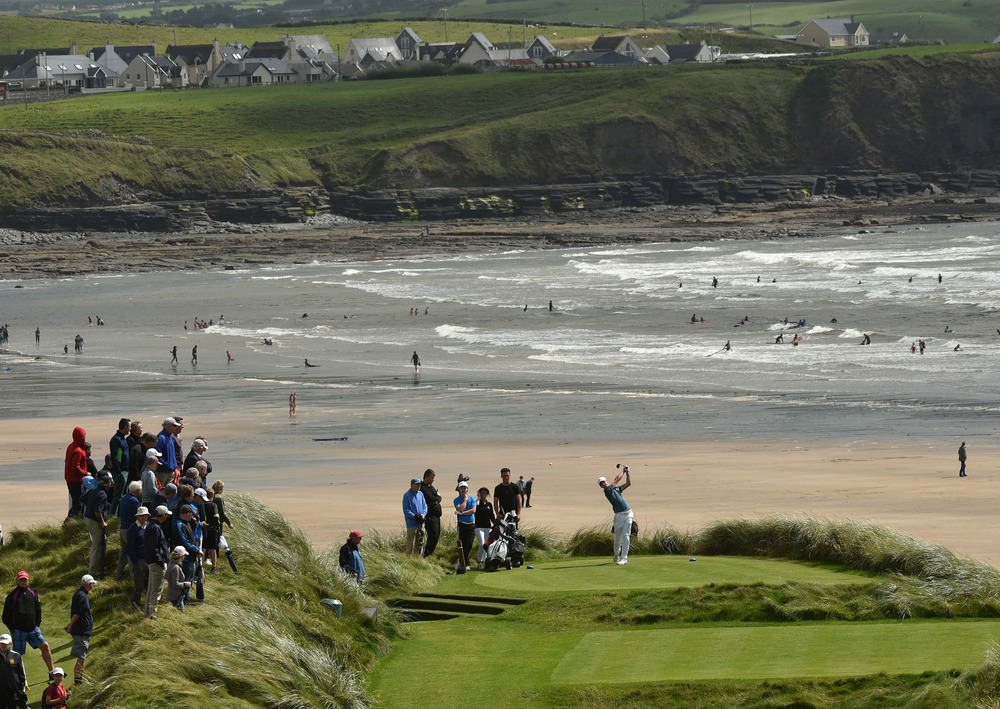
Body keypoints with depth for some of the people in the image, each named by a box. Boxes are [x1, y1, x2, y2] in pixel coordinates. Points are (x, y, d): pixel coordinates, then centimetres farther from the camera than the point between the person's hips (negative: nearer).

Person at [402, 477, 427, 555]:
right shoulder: (407, 495, -7)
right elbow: (406, 510, -9)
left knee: (419, 543, 12)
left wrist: (423, 514, -8)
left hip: (420, 522, 6)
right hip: (411, 523, -6)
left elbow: (425, 506, 12)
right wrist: (414, 517, -20)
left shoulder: (420, 494, 10)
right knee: (410, 543, -5)